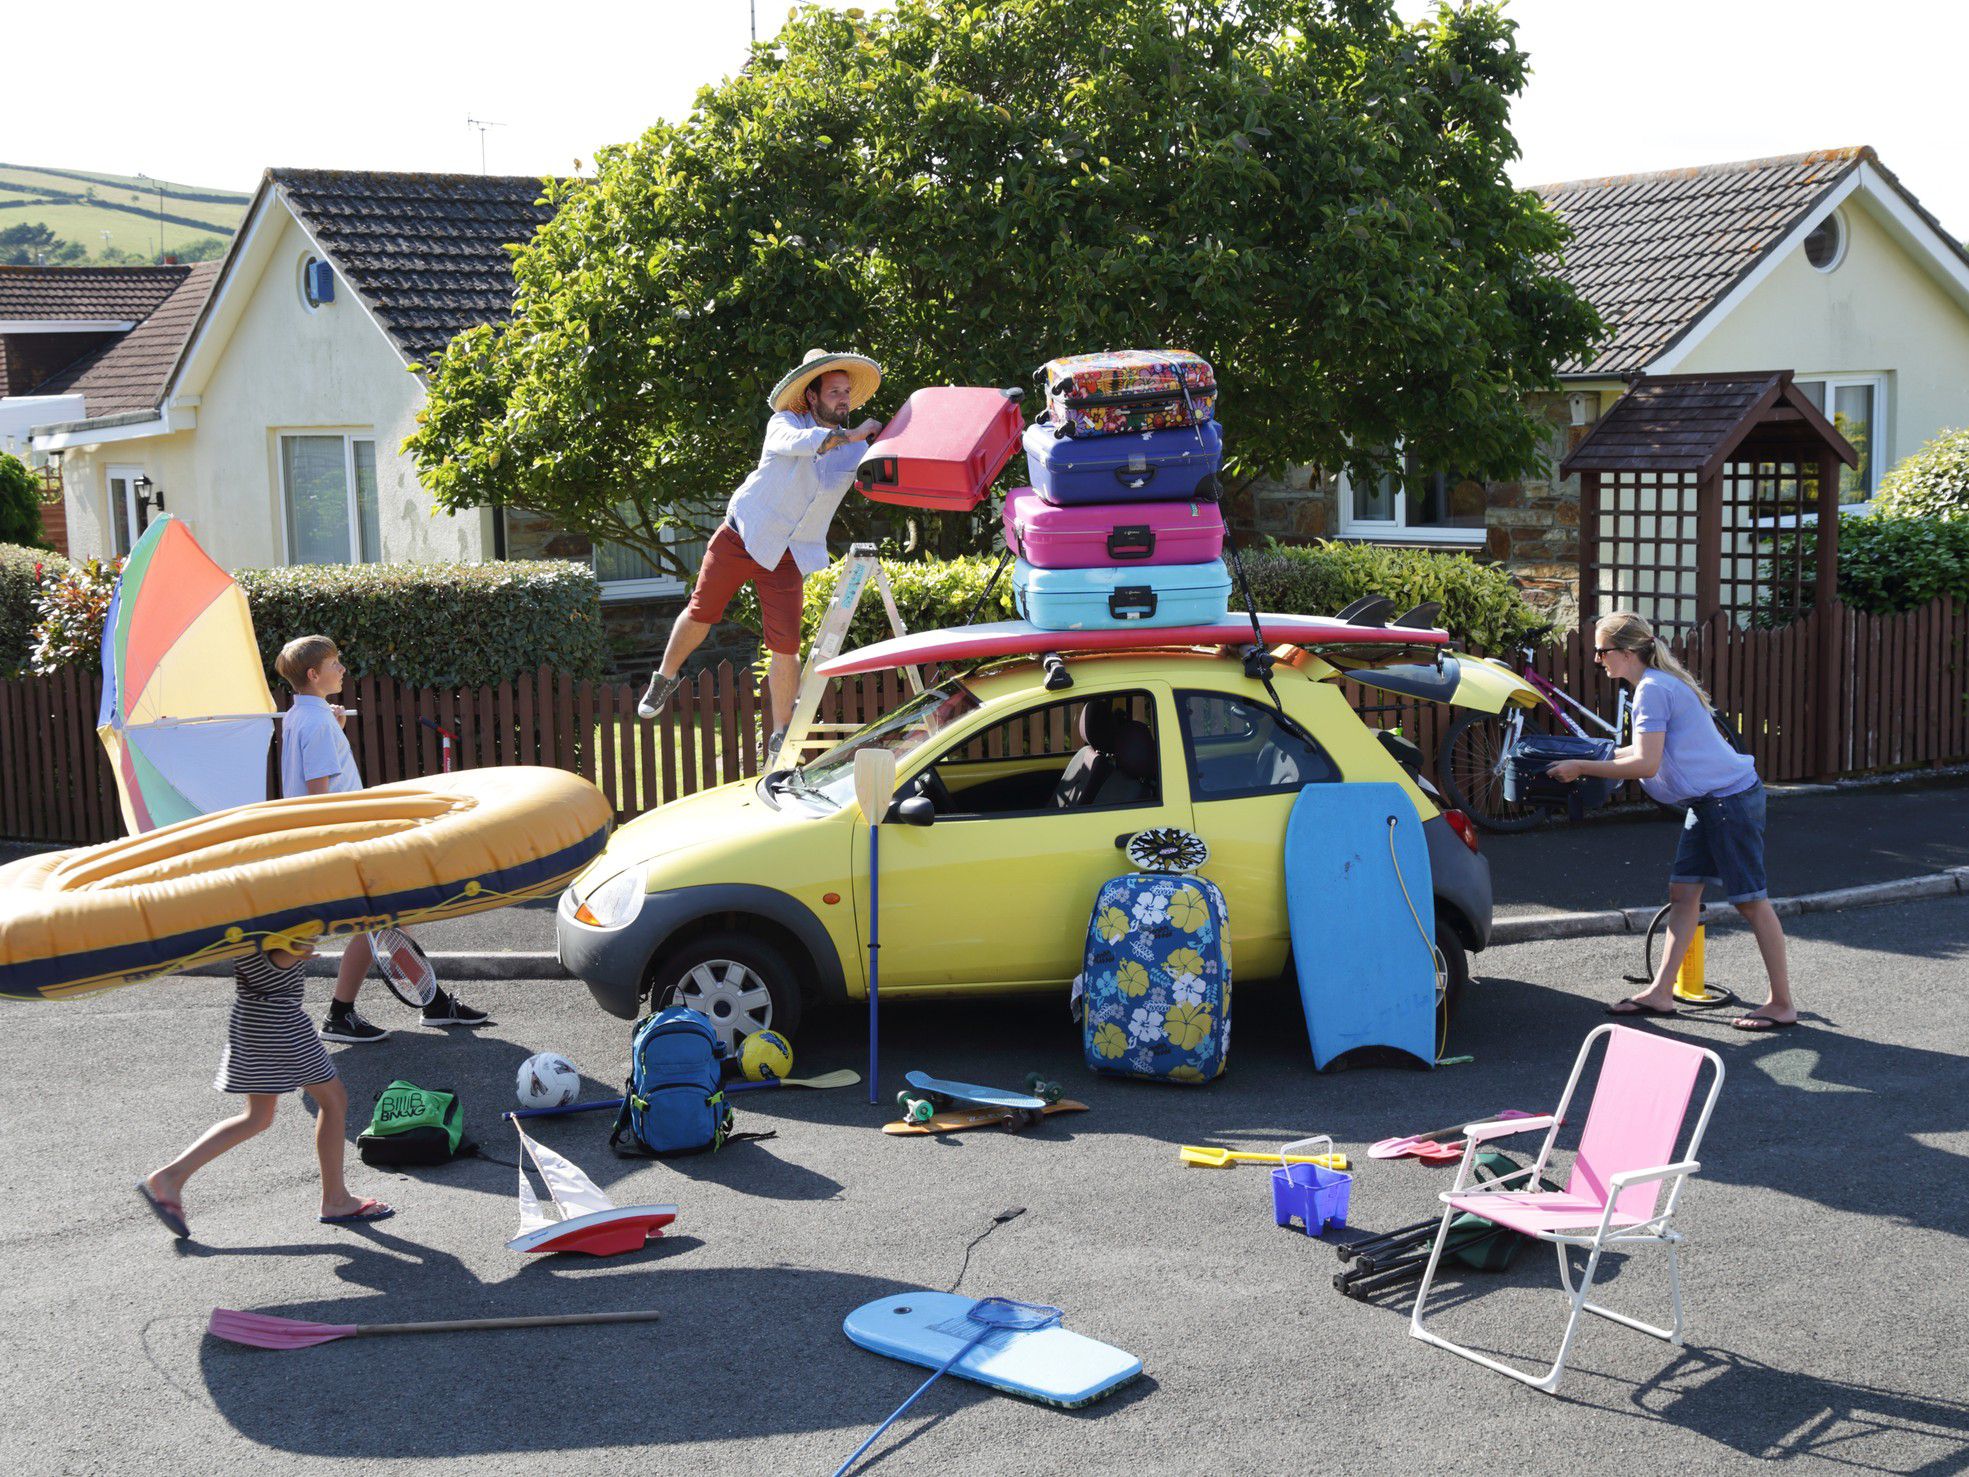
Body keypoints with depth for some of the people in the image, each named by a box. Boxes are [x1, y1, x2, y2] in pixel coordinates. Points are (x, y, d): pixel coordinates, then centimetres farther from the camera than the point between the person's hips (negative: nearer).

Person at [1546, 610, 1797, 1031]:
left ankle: (1782, 1004, 4)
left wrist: (1581, 767, -17)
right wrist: (1595, 757, 16)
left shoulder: (1652, 689, -18)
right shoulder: (1660, 682, 13)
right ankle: (1661, 993, 11)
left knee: (1750, 900, -4)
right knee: (1683, 892, 9)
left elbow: (1645, 764, -23)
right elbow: (1656, 748, 22)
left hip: (1731, 798, -11)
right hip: (1709, 800, 11)